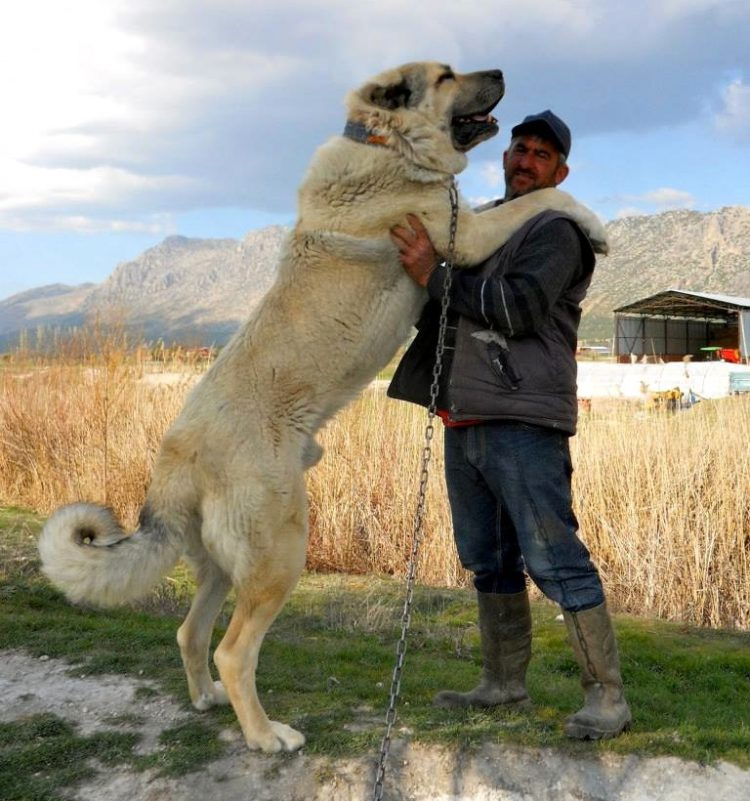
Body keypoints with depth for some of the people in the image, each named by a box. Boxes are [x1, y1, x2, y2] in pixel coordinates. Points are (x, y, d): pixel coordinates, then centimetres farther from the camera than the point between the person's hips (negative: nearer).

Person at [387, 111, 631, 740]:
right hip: (464, 421, 8)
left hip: (521, 423, -8)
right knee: (489, 562, 13)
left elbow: (517, 311, -19)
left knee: (554, 559, -10)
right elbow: (434, 307, 29)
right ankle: (505, 683, 25)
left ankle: (607, 696, -1)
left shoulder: (556, 232, -4)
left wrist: (435, 273, -18)